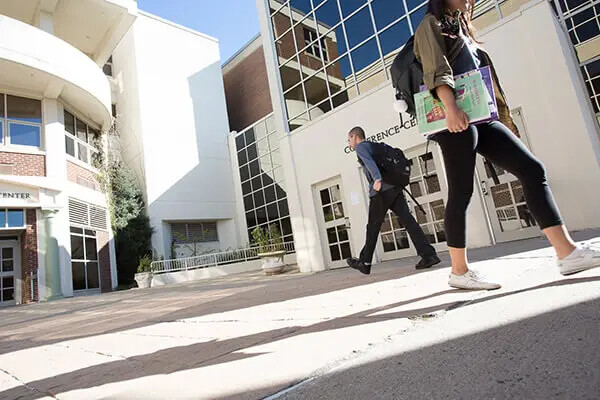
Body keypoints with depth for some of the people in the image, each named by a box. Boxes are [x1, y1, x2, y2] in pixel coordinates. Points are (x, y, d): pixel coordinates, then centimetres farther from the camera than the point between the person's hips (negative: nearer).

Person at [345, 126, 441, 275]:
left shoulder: (360, 147, 4)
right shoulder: (375, 146, 28)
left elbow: (369, 162, -17)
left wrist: (377, 179, -32)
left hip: (381, 191, -7)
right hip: (395, 188, 7)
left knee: (373, 226, 2)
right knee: (407, 220, -2)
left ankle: (365, 262, 13)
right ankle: (429, 254, -12)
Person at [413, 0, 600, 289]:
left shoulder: (463, 30, 32)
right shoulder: (432, 24, 8)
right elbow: (436, 71, -11)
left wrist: (503, 117, 21)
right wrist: (451, 107, -27)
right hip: (457, 120, -8)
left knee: (533, 170, -3)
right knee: (461, 193, -9)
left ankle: (567, 252, -4)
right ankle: (459, 271, 0)